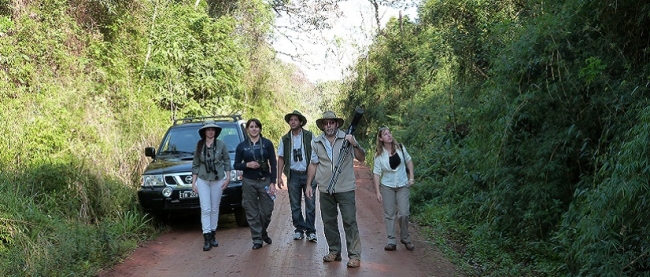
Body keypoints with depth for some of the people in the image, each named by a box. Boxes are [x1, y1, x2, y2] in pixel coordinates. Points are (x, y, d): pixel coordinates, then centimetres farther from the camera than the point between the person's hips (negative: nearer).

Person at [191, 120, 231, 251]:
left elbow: (227, 162, 5)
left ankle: (212, 235, 18)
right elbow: (195, 165, 7)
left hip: (218, 180, 0)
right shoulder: (199, 146, 3)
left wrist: (228, 178, -1)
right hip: (202, 180, 0)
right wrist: (193, 182, 4)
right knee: (205, 209, -6)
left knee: (215, 209, 7)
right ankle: (207, 238, -8)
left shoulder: (221, 145, -1)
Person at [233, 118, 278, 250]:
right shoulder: (242, 146, 4)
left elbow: (273, 164, 1)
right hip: (249, 182, 0)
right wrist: (247, 165, -13)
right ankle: (257, 239, 13)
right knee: (252, 213, 2)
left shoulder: (267, 144, 1)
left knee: (267, 211, 3)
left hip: (265, 181, 0)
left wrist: (273, 183, -6)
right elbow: (236, 165, 7)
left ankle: (263, 233, 30)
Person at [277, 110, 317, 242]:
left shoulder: (310, 136, 0)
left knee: (310, 204, -1)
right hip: (293, 175, 2)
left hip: (308, 173, -2)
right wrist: (279, 176, 0)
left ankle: (310, 231, 7)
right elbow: (281, 158, 7)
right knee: (295, 205, 8)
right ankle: (299, 229, 19)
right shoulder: (285, 139, 7)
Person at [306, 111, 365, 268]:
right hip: (325, 189, 4)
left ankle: (354, 255, -2)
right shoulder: (316, 142, 7)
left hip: (345, 188, -3)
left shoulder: (347, 138, -2)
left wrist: (354, 145, -21)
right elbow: (313, 164, 13)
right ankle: (334, 252, 23)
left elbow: (361, 158, -5)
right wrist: (309, 185, 10)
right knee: (329, 222, 10)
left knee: (350, 221, -5)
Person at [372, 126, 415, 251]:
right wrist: (377, 192, -8)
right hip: (387, 186, -1)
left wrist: (411, 177, 4)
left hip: (403, 185, 1)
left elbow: (409, 161, 12)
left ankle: (405, 238, 17)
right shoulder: (379, 154, -5)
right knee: (389, 214, 2)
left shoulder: (400, 148, -1)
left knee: (404, 214, -4)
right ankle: (391, 241, 9)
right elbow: (376, 173, -4)